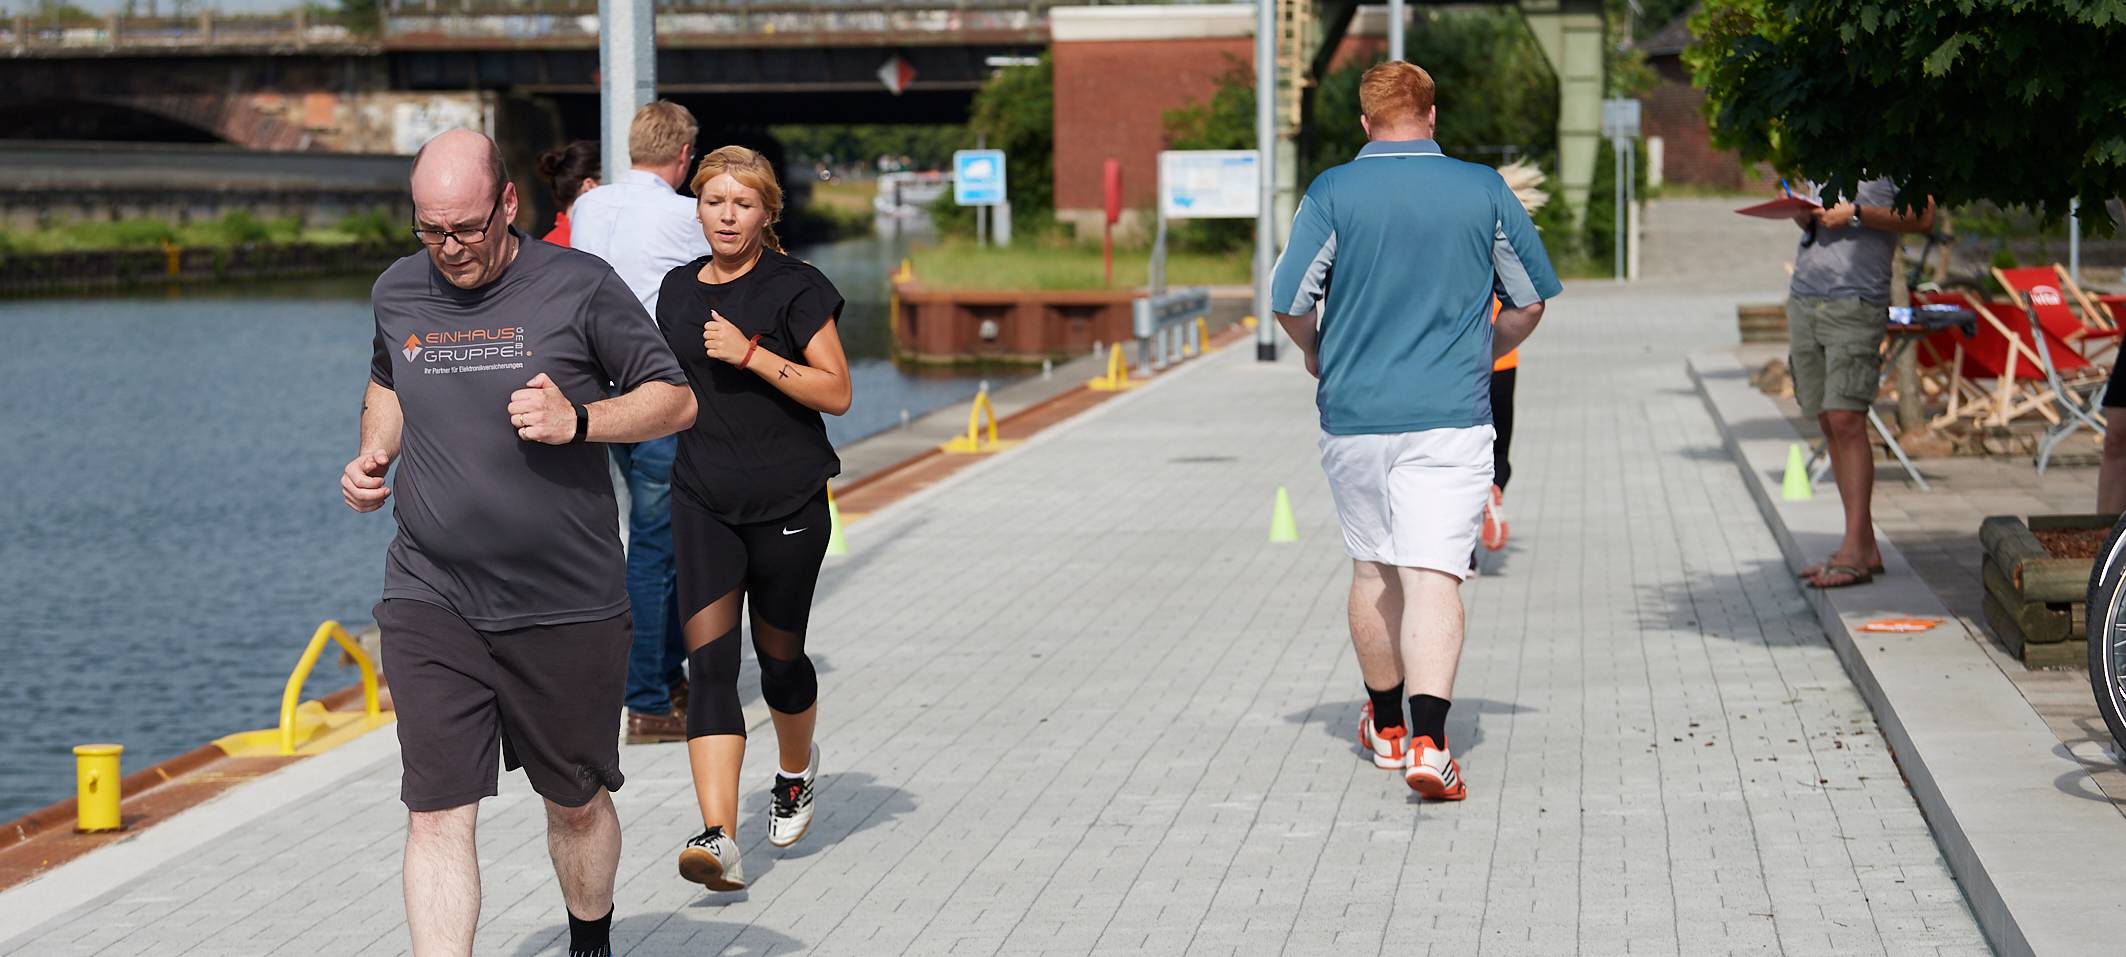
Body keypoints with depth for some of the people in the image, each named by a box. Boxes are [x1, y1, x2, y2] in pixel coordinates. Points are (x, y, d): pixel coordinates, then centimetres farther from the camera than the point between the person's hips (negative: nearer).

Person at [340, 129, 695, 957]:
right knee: (437, 816, -8)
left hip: (567, 605, -2)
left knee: (577, 803, 15)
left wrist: (578, 421, -17)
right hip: (429, 602, 2)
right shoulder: (398, 292, 6)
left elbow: (675, 399, -1)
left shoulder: (578, 286, -7)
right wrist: (373, 455, 7)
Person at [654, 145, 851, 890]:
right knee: (709, 661, -12)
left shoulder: (796, 288, -6)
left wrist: (751, 354, -18)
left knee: (778, 655, 12)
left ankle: (796, 770, 44)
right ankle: (719, 839, -21)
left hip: (788, 501, -3)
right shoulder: (680, 289, 9)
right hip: (702, 500, 3)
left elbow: (836, 392, -11)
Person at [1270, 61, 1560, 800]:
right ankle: (1428, 741, -21)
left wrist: (1317, 355, 16)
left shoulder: (1333, 192, -4)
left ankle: (1386, 725, 31)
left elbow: (1289, 302, -5)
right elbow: (1530, 301, 8)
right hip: (1450, 415, -1)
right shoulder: (1485, 191, 0)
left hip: (1352, 412, 1)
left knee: (1373, 570, 17)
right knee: (1434, 575, -6)